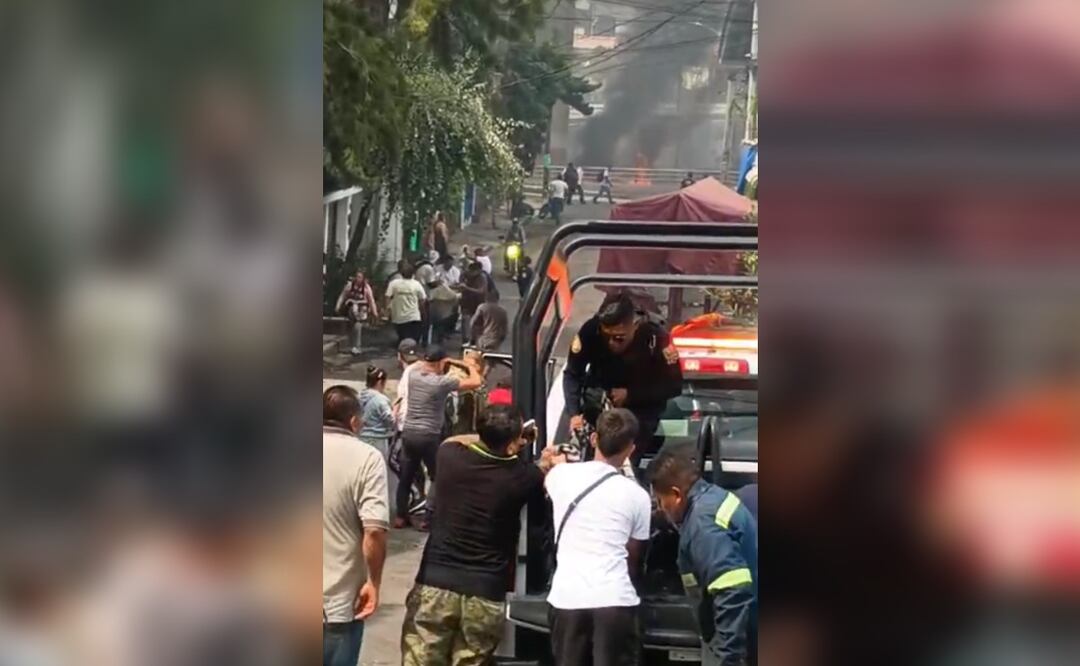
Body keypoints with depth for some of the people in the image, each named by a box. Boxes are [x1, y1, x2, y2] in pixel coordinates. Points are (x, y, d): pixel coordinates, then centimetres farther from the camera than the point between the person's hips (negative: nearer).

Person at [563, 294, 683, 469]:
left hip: (642, 405, -2)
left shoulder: (656, 337, -29)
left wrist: (630, 395, -25)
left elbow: (674, 386, -17)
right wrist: (575, 414, -30)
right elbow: (572, 374, -15)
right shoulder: (591, 331, -26)